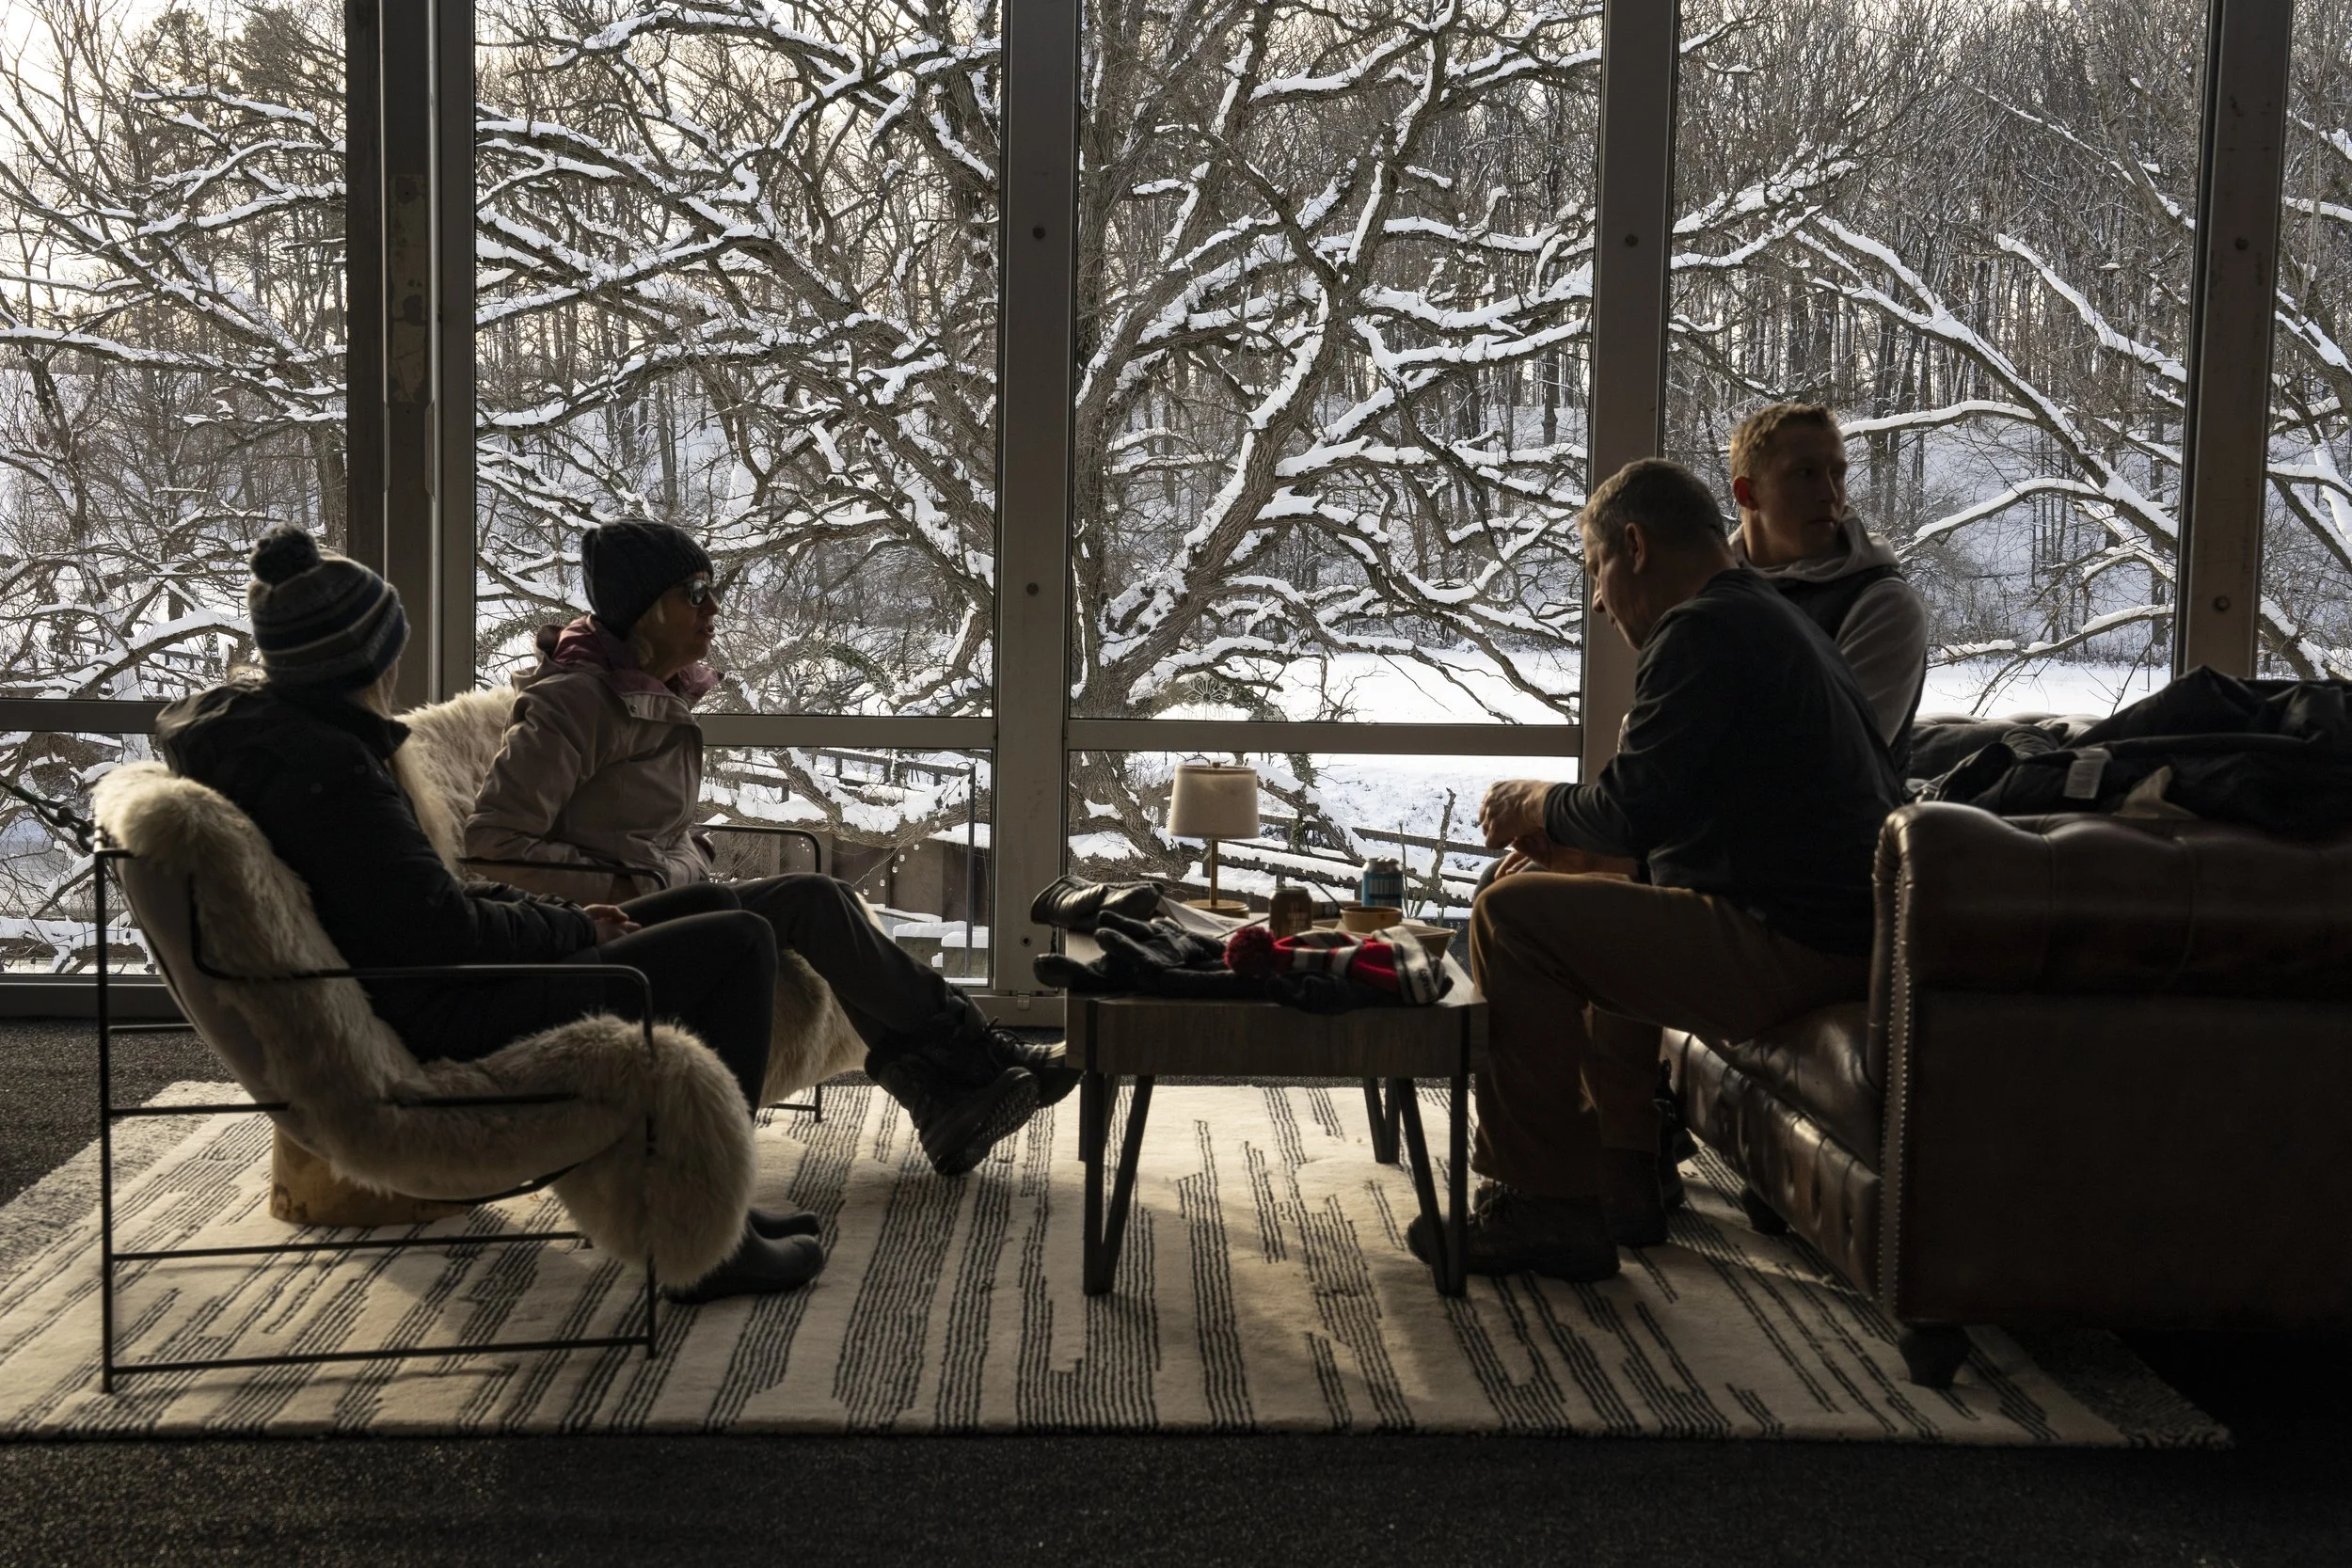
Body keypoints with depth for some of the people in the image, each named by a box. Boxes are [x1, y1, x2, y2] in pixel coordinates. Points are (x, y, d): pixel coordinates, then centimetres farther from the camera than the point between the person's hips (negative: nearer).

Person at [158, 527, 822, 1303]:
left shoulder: (253, 725, 10)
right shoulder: (321, 766, -23)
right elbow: (440, 932, -24)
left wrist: (562, 917, 5)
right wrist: (574, 929, -8)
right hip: (434, 1033, -11)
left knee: (704, 913, 18)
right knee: (736, 944, -11)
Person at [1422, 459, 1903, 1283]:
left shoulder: (1702, 631, -14)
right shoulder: (1775, 620, 20)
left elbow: (1635, 806, -21)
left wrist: (1539, 805, -1)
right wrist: (1585, 845, 20)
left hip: (1788, 947, -11)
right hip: (1840, 931, 11)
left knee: (1512, 915, -12)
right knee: (1596, 915, 31)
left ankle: (1545, 1202, -7)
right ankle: (1621, 1183, 28)